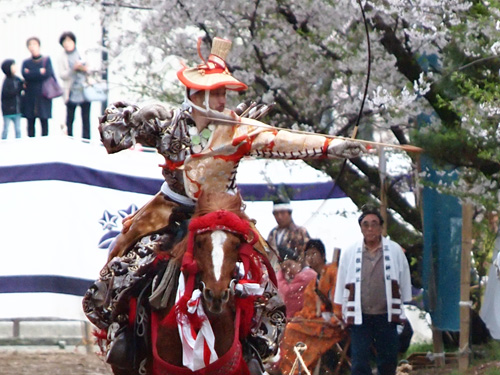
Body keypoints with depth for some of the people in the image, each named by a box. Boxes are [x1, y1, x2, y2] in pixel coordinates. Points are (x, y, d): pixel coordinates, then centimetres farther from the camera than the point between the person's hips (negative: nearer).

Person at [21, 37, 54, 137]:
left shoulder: (46, 60, 8)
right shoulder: (26, 62, 11)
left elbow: (48, 73, -8)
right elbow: (25, 75, -7)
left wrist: (32, 74, -5)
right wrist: (40, 72, -6)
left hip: (43, 96, -1)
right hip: (30, 97, 1)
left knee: (44, 121, -4)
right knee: (30, 123, 0)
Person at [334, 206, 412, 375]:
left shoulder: (395, 251, 2)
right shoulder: (349, 253, 3)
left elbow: (404, 282, 9)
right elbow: (342, 283, 10)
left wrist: (403, 309, 10)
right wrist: (343, 311, 10)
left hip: (386, 316, 0)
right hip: (359, 317, 0)